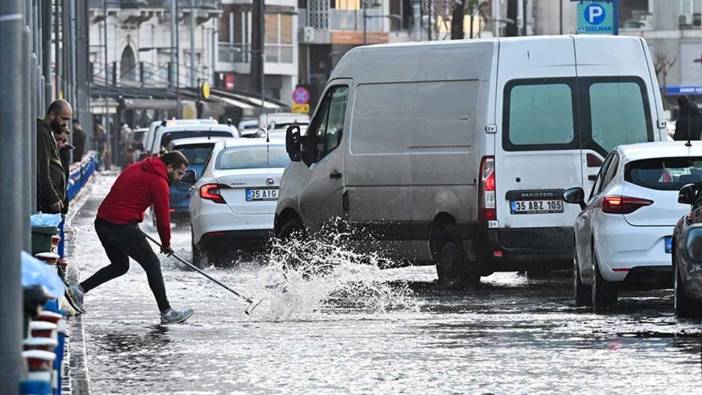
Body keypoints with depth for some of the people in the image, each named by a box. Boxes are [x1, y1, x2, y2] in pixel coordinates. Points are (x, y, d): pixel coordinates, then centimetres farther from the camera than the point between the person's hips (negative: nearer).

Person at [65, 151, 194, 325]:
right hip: (123, 227, -8)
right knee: (152, 264, 3)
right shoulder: (159, 182, -9)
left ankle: (78, 289, 15)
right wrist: (166, 244, 8)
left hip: (102, 222, 8)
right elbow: (163, 217, -6)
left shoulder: (136, 168, 17)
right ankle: (166, 313, 4)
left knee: (120, 265, 22)